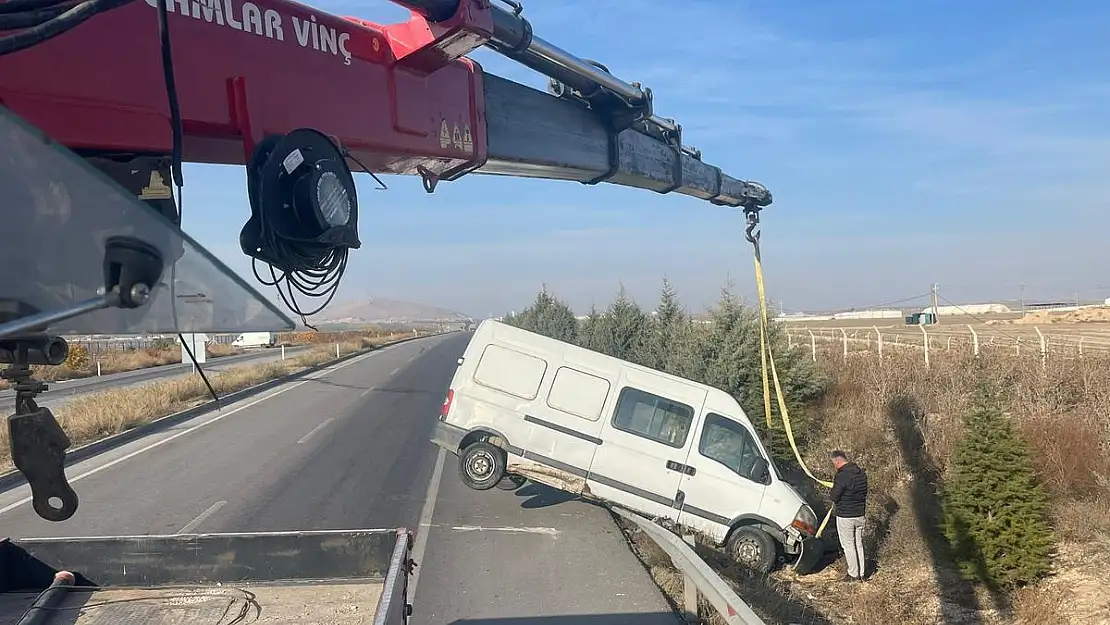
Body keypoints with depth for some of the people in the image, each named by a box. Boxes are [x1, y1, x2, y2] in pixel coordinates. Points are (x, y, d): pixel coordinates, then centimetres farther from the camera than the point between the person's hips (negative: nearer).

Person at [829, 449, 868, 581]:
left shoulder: (842, 476, -22)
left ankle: (854, 575, 11)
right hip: (860, 515, 7)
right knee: (859, 544, 16)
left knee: (848, 545, 5)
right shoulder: (861, 473, 4)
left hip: (845, 516, -7)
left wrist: (830, 493, 1)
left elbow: (834, 497, -19)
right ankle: (861, 574, 23)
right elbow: (864, 493, 13)